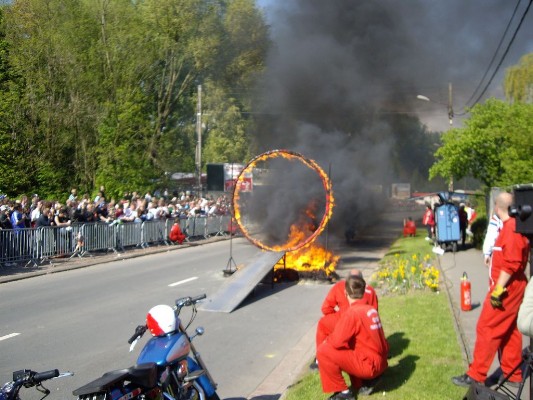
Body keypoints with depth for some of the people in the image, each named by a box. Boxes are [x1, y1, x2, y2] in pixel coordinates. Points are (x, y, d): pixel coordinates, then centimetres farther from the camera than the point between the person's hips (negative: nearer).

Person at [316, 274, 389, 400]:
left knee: (323, 351, -11)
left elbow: (337, 341, -20)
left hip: (369, 364, -9)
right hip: (380, 362, 9)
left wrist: (327, 340, 4)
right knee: (348, 347, 30)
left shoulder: (352, 312, -18)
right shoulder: (372, 309, 7)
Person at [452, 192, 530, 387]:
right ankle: (513, 374, 24)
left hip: (506, 288, -10)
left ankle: (476, 375, -1)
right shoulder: (512, 226, 13)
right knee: (509, 330, 15)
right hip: (510, 287, 10)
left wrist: (498, 289, -23)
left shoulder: (512, 228, -19)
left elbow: (511, 263, -24)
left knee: (487, 329, -6)